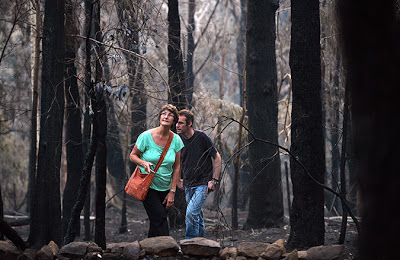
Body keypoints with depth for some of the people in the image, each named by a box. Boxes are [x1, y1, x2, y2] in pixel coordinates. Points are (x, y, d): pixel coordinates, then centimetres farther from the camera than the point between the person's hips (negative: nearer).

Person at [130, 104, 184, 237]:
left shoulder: (176, 140, -2)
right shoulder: (146, 136, -10)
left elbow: (176, 167, 4)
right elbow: (133, 155, 2)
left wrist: (172, 192, 0)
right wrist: (144, 163, -20)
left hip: (165, 188, 3)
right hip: (148, 186, -3)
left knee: (156, 223, 4)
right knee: (160, 219, -17)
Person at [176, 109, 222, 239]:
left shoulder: (201, 137, -13)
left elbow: (217, 157, -5)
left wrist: (214, 180, -9)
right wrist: (178, 180, 12)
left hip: (203, 184, -5)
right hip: (188, 185, 5)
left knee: (191, 213, -19)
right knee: (197, 216, 11)